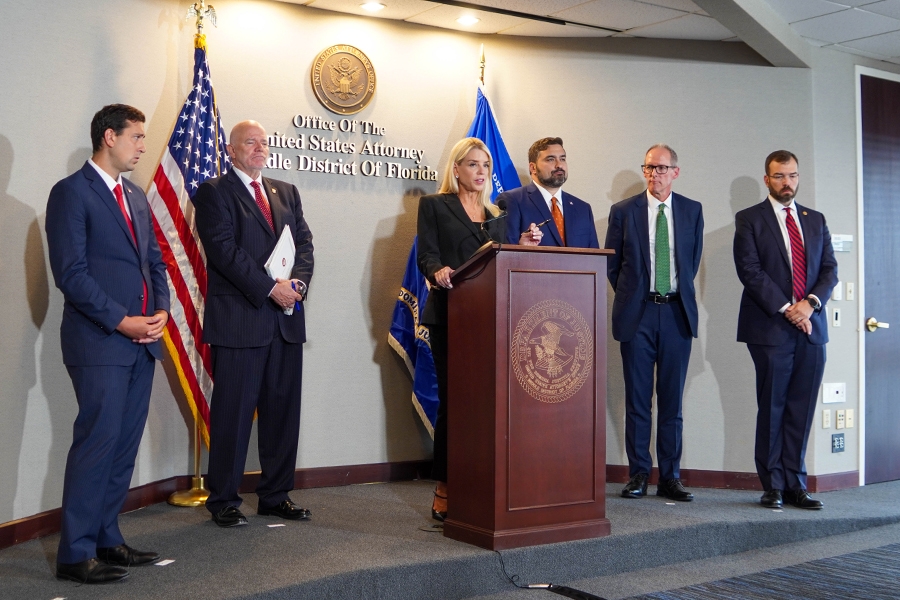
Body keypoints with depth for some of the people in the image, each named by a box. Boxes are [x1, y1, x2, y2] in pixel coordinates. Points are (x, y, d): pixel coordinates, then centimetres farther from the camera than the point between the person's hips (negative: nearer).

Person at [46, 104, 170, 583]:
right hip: (100, 342, -7)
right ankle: (76, 554, 2)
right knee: (98, 441, -7)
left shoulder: (136, 197, 19)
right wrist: (121, 321, -15)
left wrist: (161, 311, 2)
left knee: (125, 445, 9)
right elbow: (71, 273, -12)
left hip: (142, 341, 8)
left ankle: (106, 539, 18)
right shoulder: (71, 193, -5)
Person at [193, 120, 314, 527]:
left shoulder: (287, 193, 19)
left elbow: (304, 243, 12)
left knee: (283, 410, 9)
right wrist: (271, 289, -17)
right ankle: (223, 501, 11)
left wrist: (298, 283, -8)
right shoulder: (214, 192, 0)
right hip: (239, 319, -6)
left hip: (285, 318, 6)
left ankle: (276, 496, 19)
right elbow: (224, 250, -11)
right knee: (233, 412, 0)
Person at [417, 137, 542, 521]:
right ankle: (445, 489, 2)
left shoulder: (496, 213, 21)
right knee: (453, 399, -5)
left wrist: (522, 246, -2)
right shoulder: (434, 205, 7)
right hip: (451, 314, -4)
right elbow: (426, 255, -4)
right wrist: (439, 271, -25)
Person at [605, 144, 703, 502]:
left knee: (672, 399, 4)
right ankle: (638, 475, 10)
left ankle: (670, 477, 10)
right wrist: (630, 297, 7)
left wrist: (679, 294, 11)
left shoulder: (692, 211, 9)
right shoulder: (623, 211, 4)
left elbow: (694, 260, 16)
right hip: (638, 313, -1)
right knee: (637, 399, 2)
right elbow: (612, 264, 9)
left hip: (677, 312, 1)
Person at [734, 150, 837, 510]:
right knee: (772, 409, 1)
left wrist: (810, 303, -8)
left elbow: (830, 269, 11)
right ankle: (774, 486, 9)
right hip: (771, 328, -4)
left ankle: (795, 485, 13)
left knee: (802, 410, 5)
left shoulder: (815, 221, 17)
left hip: (811, 328, 4)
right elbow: (750, 270, -7)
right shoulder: (749, 220, 3)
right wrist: (786, 309, -13)